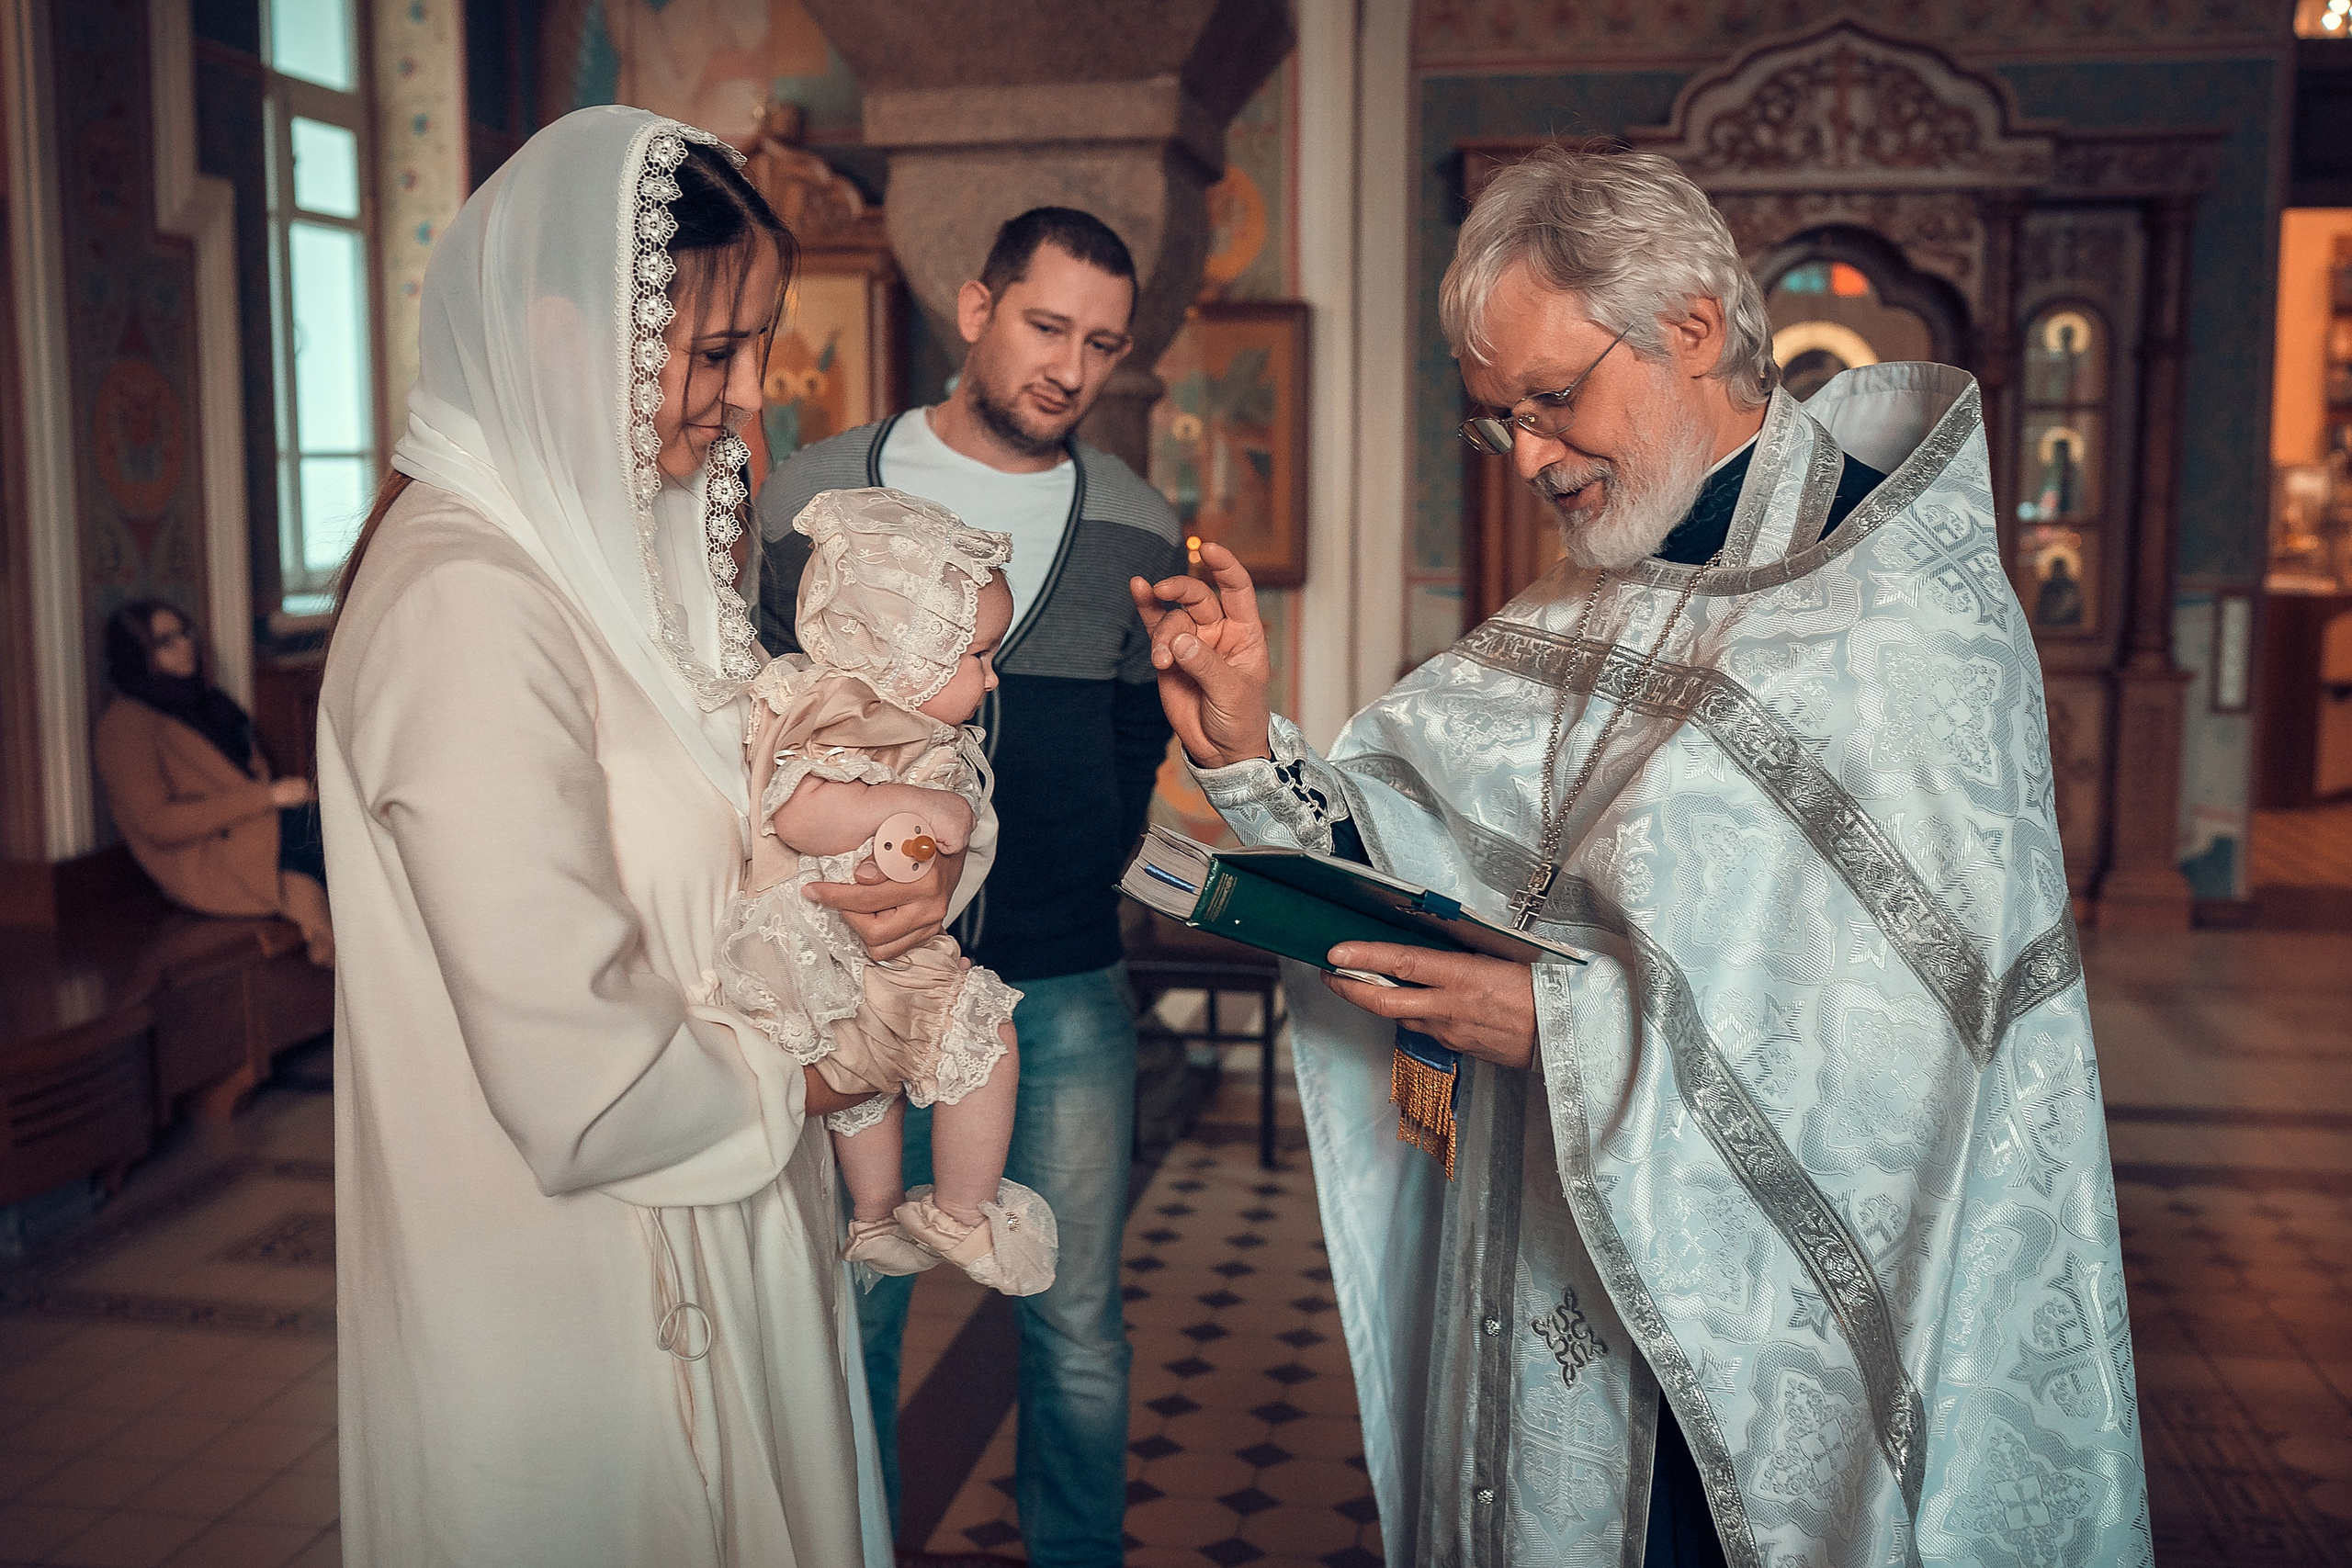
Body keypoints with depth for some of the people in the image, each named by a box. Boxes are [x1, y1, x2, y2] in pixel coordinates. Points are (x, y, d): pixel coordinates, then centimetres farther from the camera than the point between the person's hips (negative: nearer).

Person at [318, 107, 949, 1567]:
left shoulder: (634, 547, 4)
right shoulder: (466, 605, -26)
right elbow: (579, 1080, -29)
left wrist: (931, 861, -9)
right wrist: (787, 1086, -11)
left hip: (709, 1238, 9)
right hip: (577, 1294, -9)